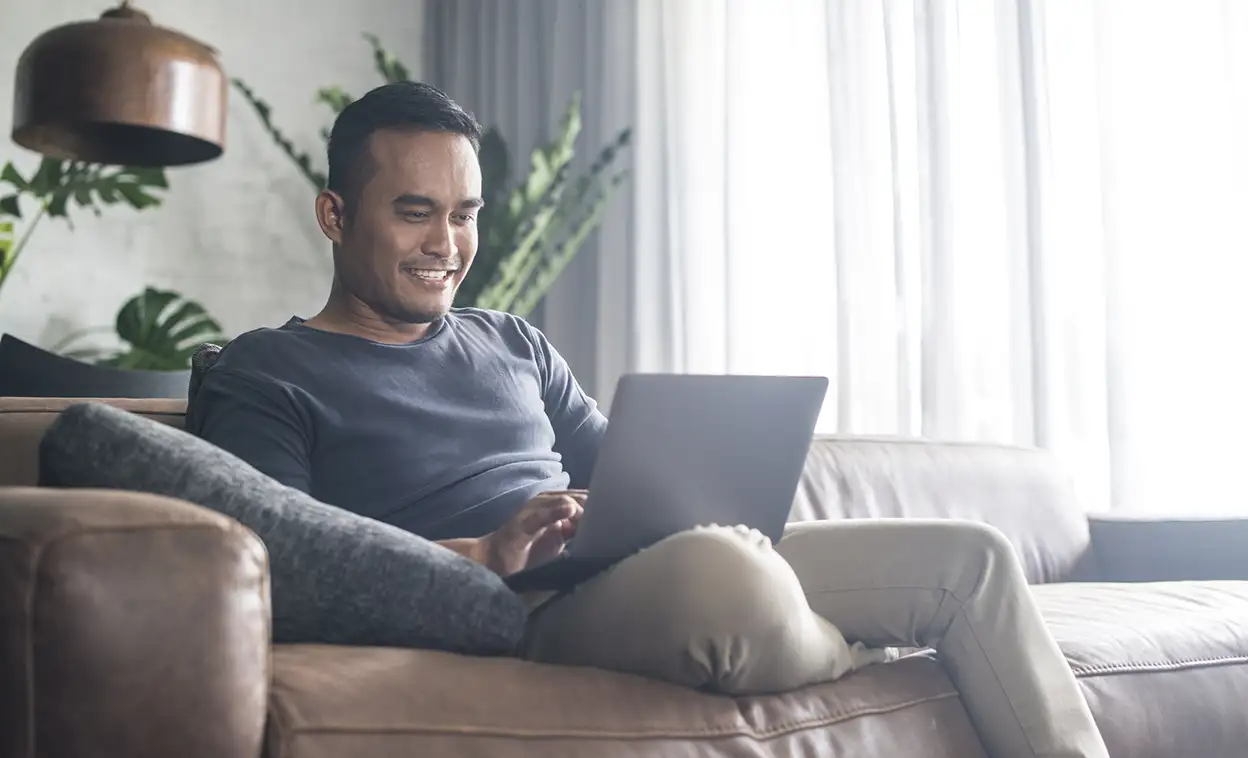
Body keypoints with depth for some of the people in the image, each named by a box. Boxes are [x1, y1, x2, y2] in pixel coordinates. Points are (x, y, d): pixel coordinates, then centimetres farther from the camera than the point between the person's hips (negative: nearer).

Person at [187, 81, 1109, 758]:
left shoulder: (512, 343, 23)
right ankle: (859, 657, -5)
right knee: (727, 569, -38)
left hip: (650, 569, 7)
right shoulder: (265, 377, 3)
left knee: (971, 556, -3)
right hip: (514, 614, -7)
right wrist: (482, 554, -23)